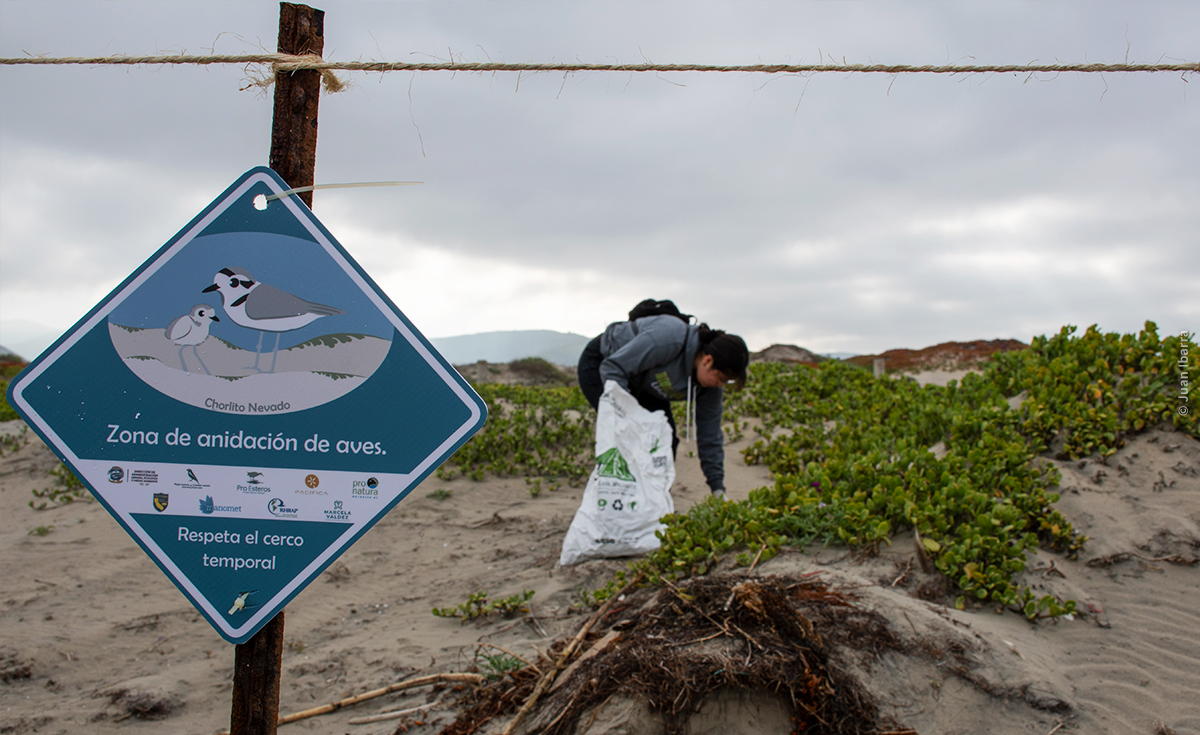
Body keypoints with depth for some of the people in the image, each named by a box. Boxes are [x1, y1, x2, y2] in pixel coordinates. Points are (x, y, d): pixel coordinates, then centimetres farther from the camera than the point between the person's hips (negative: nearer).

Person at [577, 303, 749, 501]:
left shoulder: (711, 382, -15)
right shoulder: (671, 338, -39)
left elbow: (710, 436, -5)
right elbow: (612, 368, -34)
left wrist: (718, 489, -7)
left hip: (640, 386, 7)